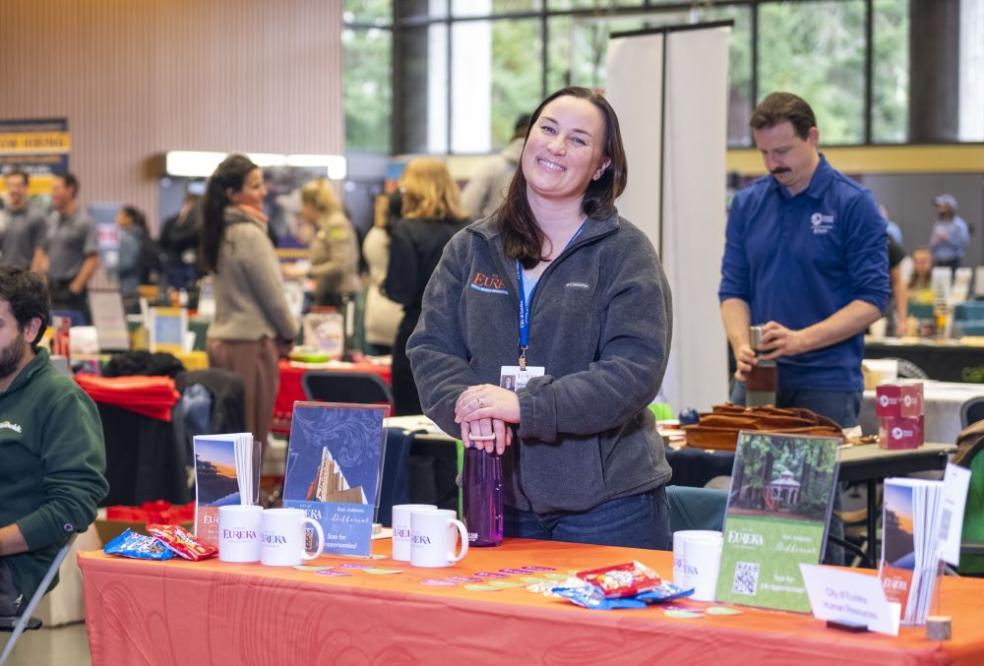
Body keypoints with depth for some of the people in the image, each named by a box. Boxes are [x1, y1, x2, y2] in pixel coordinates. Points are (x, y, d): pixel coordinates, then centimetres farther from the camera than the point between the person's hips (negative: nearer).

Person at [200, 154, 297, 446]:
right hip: (250, 344, -8)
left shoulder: (220, 231, 10)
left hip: (219, 339, 8)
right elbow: (272, 294, -10)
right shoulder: (249, 234, -15)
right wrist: (289, 334, 5)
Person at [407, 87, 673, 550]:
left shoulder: (625, 252, -3)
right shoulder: (471, 249, 9)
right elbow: (431, 347, 4)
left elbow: (637, 369, -13)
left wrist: (525, 406, -22)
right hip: (498, 499, 3)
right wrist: (466, 406, -18)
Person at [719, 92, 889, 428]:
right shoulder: (747, 203, 8)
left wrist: (800, 340, -19)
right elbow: (733, 290, 9)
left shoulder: (854, 204, -5)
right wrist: (742, 347, -10)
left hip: (827, 385, -4)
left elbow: (872, 301, -9)